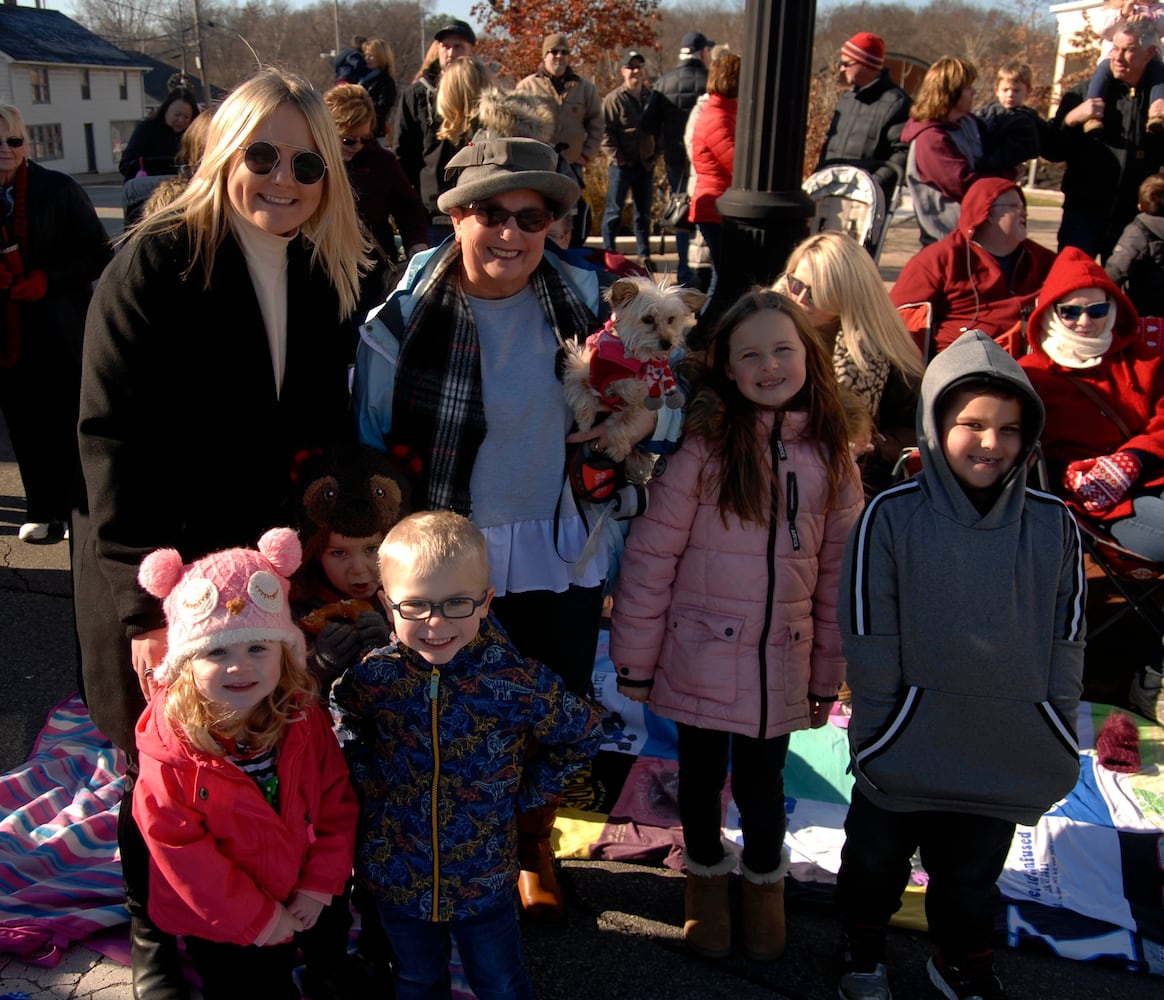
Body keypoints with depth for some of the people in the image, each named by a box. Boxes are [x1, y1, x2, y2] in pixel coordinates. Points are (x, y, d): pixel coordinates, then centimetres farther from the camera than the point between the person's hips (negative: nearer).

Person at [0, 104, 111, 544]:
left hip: (61, 331, -2)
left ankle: (76, 507, 20)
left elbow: (99, 254, -4)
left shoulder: (59, 190, -4)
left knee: (67, 424, 6)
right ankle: (42, 511, 24)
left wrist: (49, 279, -15)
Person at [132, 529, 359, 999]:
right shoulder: (171, 747, -25)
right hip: (217, 926, -3)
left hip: (296, 908, 3)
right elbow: (177, 846, -23)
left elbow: (337, 802, -8)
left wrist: (321, 884, -13)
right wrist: (254, 917, -19)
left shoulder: (306, 721, -15)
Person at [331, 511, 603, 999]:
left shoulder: (516, 681, -23)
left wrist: (529, 791, -7)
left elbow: (583, 733, -5)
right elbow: (344, 722, 7)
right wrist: (364, 773, -2)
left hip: (483, 880, -1)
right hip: (396, 874, 2)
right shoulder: (371, 675, -17)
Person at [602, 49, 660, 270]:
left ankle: (644, 256, 17)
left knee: (644, 212, 10)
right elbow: (606, 132, -8)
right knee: (614, 210, 0)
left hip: (646, 164, 5)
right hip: (622, 164, -5)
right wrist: (617, 157, -14)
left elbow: (657, 130, 16)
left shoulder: (651, 98, 11)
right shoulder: (614, 99, -5)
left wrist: (655, 156, 6)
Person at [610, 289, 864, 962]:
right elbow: (652, 554, -10)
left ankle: (765, 881, 44)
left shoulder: (830, 455, -1)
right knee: (703, 774, 16)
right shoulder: (706, 444, -12)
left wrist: (828, 674, 8)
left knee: (762, 781, 14)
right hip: (702, 653, -2)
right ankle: (706, 875, 45)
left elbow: (837, 572, 5)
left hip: (780, 664, 2)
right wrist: (635, 660, -7)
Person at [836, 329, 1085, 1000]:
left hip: (1003, 754, 2)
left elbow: (1066, 642, 2)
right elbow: (870, 638, -10)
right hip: (907, 750, -2)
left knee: (974, 875, 22)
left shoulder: (1054, 527, -7)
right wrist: (880, 735, -8)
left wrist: (1058, 740, 3)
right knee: (877, 860, 19)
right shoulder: (892, 517, -14)